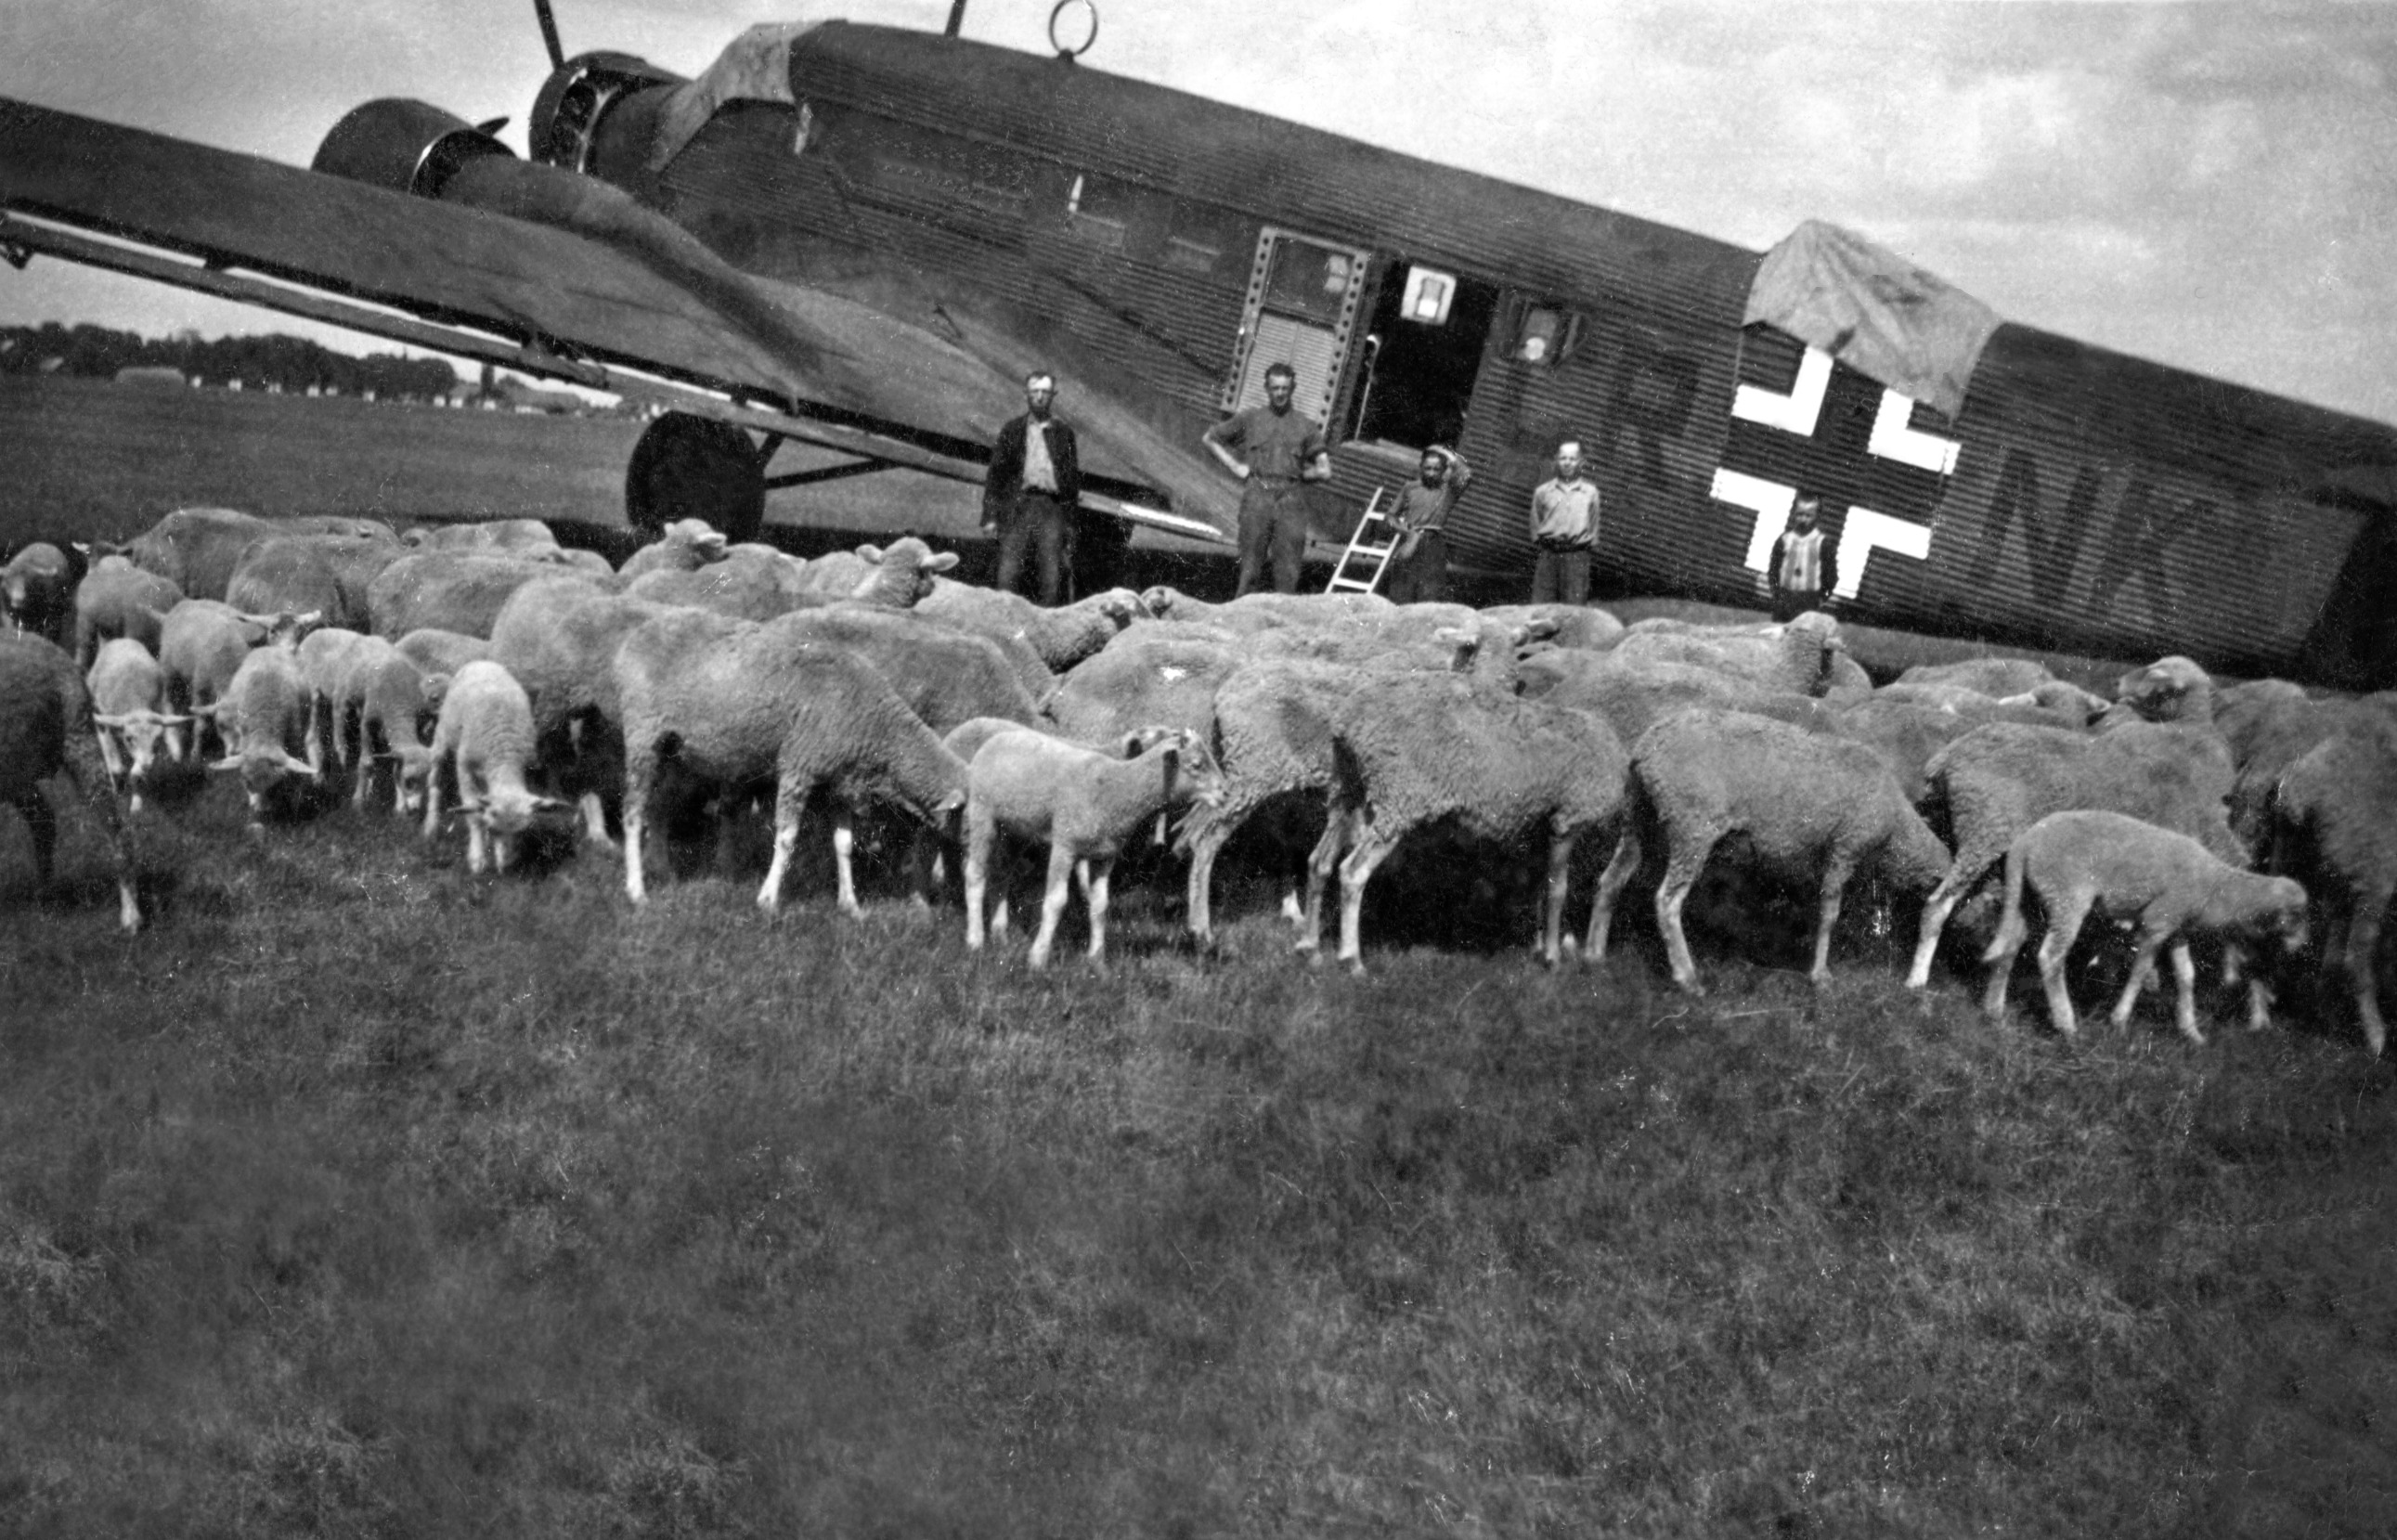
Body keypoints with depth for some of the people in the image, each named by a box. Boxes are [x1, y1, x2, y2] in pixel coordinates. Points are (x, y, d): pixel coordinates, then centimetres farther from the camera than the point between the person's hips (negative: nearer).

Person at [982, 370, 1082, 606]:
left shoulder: (1064, 433, 16)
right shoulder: (1011, 429, 12)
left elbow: (1073, 475, 17)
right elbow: (996, 472, 9)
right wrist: (990, 514, 2)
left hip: (1052, 506, 1)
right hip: (1017, 505, -1)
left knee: (1053, 573, -7)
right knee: (1009, 572, -8)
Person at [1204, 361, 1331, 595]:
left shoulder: (1306, 425, 12)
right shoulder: (1249, 418, 12)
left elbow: (1324, 472, 10)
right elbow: (1209, 439, 18)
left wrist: (1297, 474, 5)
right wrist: (1235, 466, 9)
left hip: (1291, 499, 1)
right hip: (1257, 496, -1)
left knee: (1288, 572, -4)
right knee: (1251, 567, -3)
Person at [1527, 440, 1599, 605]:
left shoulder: (1590, 491, 9)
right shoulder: (1542, 491, 10)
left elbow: (1593, 524, 12)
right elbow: (1535, 524, 15)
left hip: (1577, 557, -1)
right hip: (1548, 555, 1)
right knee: (1541, 608, -5)